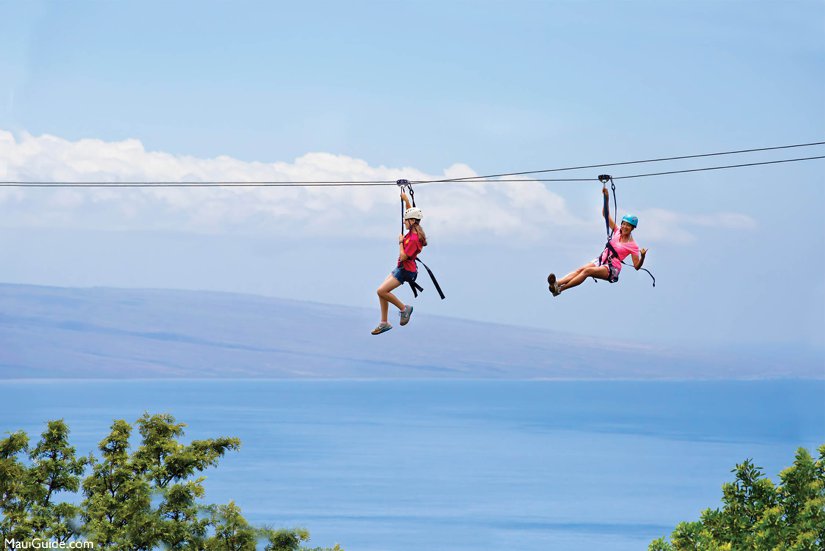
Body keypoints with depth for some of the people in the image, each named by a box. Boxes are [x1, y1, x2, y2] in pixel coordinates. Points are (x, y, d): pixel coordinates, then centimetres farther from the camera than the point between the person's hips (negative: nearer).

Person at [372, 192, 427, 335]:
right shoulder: (413, 232, 3)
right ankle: (384, 323, 15)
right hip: (401, 268, 10)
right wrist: (406, 200, 15)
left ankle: (404, 308, 1)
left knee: (382, 291, -16)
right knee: (382, 292, 9)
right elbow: (410, 213, 22)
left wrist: (400, 242, -13)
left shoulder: (414, 239, -24)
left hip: (406, 271, -10)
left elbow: (403, 257, -24)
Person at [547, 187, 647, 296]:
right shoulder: (617, 231, 12)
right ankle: (557, 283, -46)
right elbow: (605, 215, 13)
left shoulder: (632, 246, -3)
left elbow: (637, 266, -6)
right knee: (581, 269, -23)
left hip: (612, 269, -6)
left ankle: (560, 289, -46)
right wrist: (606, 199, 3)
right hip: (601, 261, 6)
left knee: (587, 271, -31)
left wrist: (642, 256, -26)